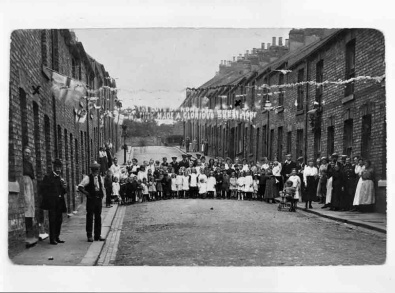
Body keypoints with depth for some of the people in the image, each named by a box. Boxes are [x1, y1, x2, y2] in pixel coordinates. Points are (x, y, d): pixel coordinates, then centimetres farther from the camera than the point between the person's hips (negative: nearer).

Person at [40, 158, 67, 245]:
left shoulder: (61, 178, 17)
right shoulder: (48, 177, -3)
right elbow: (43, 190, -7)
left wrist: (64, 187, -1)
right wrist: (49, 199, -13)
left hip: (59, 203, 6)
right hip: (52, 203, -6)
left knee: (59, 220, 8)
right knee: (52, 220, -6)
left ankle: (56, 237, 17)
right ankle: (52, 239, -2)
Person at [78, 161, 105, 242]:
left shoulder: (100, 178, 9)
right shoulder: (87, 178, -9)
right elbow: (80, 187, -14)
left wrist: (102, 195, 10)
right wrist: (87, 193, -15)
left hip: (98, 199, 5)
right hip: (91, 199, -5)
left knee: (98, 217, 9)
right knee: (90, 218, 0)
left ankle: (98, 235, 17)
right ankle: (89, 236, 8)